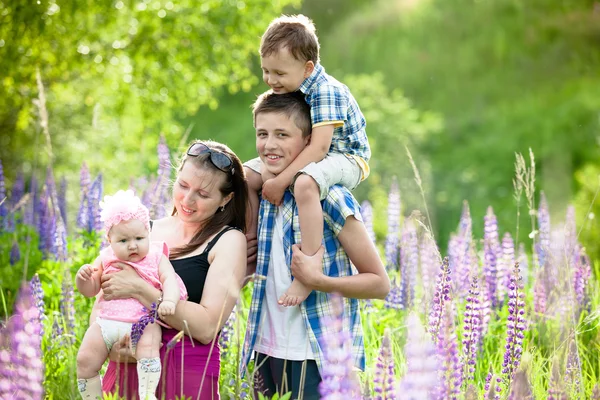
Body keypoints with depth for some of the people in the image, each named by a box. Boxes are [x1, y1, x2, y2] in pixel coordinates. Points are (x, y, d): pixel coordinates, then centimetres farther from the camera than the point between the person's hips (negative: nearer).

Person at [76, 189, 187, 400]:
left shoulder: (156, 258, 5)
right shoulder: (106, 260, 12)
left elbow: (170, 280, -7)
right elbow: (90, 290, 16)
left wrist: (169, 300, -28)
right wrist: (82, 278, -7)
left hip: (144, 322, -3)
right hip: (107, 322, 3)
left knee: (149, 345, -32)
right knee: (85, 359, -7)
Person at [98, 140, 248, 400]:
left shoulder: (229, 241, -6)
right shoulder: (149, 229, 6)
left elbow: (207, 327, -17)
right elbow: (104, 294, 8)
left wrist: (139, 289, -21)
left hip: (187, 371, -4)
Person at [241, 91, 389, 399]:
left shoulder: (330, 198, -12)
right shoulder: (264, 196, 7)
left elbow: (379, 283, -9)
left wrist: (317, 281, -21)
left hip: (318, 359, -6)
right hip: (269, 351, 6)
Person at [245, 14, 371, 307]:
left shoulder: (326, 91, -25)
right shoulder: (284, 90, 2)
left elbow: (318, 147, -31)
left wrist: (280, 182, -32)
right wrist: (268, 171, -14)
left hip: (345, 159, -9)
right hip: (305, 158, 10)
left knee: (304, 183, -40)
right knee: (247, 173, 6)